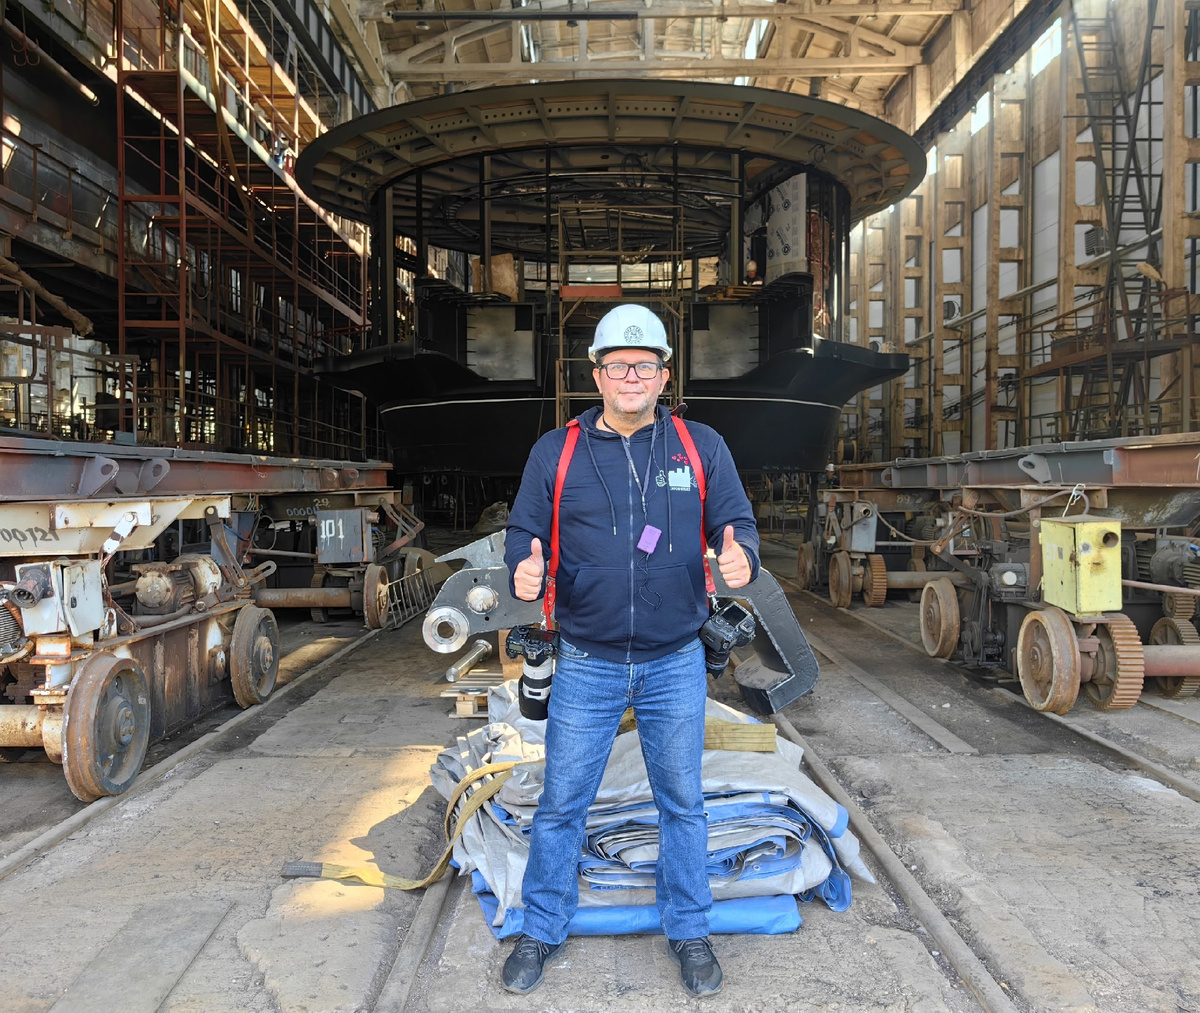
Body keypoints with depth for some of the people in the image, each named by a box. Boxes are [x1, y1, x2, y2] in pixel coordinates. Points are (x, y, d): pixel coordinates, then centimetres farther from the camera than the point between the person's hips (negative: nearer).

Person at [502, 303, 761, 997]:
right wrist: (524, 568, -21)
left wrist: (740, 554, -22)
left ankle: (689, 932, 33)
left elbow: (737, 522, 1)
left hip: (676, 663, 1)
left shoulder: (702, 447, 2)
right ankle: (542, 930, 30)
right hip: (587, 663, 0)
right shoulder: (555, 452, 1)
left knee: (683, 803, 14)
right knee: (562, 803, 9)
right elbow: (525, 531, 2)